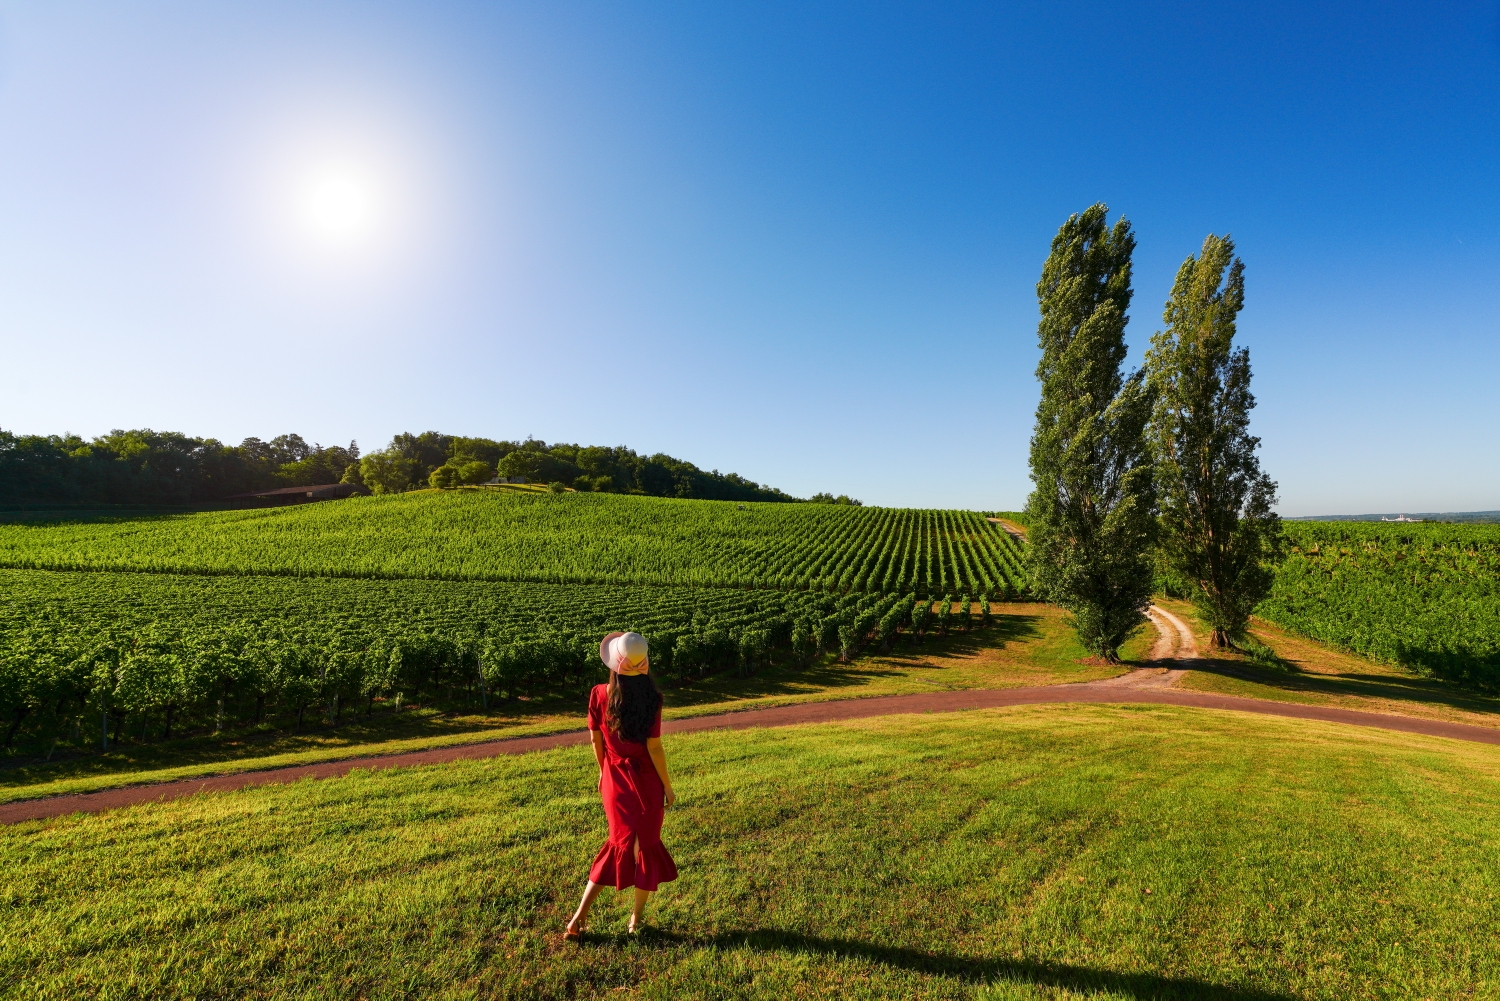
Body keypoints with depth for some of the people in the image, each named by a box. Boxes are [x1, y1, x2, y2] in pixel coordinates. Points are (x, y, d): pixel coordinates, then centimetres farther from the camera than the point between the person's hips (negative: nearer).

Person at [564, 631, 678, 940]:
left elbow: (596, 741, -1)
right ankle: (637, 919, 28)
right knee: (647, 844, 15)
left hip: (614, 779, 3)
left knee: (620, 843, 20)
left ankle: (580, 917, 20)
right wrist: (668, 787, -3)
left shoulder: (598, 695, -12)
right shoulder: (650, 700, -21)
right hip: (646, 781, -3)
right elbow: (654, 748, -16)